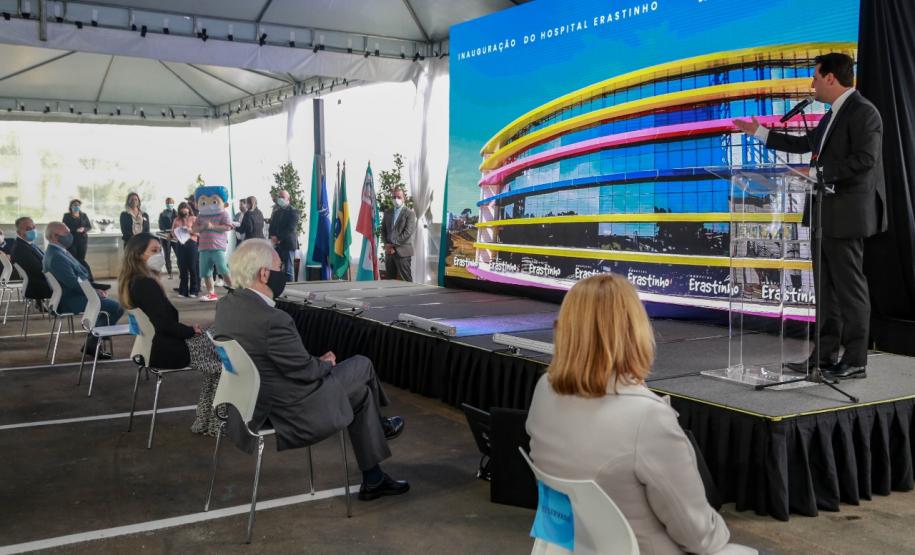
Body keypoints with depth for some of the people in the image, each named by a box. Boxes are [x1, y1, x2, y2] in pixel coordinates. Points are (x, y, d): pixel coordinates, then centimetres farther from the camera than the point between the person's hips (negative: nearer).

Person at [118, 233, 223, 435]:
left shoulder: (135, 282, 8)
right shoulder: (147, 284, -22)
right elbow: (165, 325, -25)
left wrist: (188, 329, 3)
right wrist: (192, 330, -8)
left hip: (156, 345, 10)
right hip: (164, 351, -10)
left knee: (215, 351, 15)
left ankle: (205, 422, 13)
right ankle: (214, 424, 9)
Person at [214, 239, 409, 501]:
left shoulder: (226, 305, -3)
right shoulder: (273, 320, -32)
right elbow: (305, 371, -20)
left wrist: (317, 361, 6)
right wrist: (326, 363, 3)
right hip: (287, 412, -9)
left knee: (360, 389, 21)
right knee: (361, 364, 10)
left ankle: (373, 480, 34)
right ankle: (378, 425, 39)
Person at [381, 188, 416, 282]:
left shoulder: (409, 213, -3)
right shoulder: (387, 212, 15)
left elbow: (408, 232, -11)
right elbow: (383, 230, 14)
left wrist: (394, 245, -12)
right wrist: (386, 244, -3)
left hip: (402, 252, -5)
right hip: (389, 251, 6)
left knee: (406, 281, -6)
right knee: (390, 280, 8)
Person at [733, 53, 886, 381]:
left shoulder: (862, 111, -11)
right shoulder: (833, 115, 17)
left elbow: (864, 158, -22)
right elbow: (805, 144, 29)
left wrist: (819, 171, -21)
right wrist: (758, 132, 32)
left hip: (846, 215, -10)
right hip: (824, 215, 10)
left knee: (849, 286, -4)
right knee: (826, 287, 12)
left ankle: (855, 361, 3)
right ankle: (825, 355, 19)